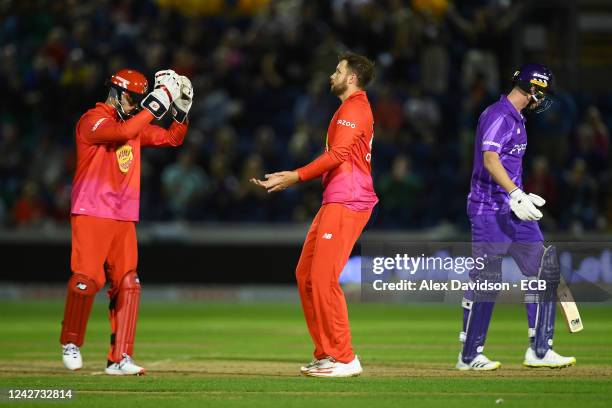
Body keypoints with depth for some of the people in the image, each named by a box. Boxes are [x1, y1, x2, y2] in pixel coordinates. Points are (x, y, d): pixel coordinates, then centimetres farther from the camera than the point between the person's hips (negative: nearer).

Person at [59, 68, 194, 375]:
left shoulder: (136, 123, 18)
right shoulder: (93, 120, -7)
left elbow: (173, 139, 23)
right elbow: (124, 132, -25)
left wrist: (181, 110, 7)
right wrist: (156, 104, -21)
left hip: (125, 220, 7)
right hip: (91, 215, -7)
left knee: (127, 286, -1)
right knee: (87, 279, -15)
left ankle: (120, 358, 0)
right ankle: (70, 343, 6)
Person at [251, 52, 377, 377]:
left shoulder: (355, 107, -7)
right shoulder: (349, 109, 25)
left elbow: (338, 155, -18)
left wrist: (297, 177, -16)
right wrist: (289, 177, 17)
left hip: (347, 203, -11)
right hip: (334, 202, 11)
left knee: (323, 278, -14)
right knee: (305, 274, 11)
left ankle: (344, 359, -11)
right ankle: (326, 354, 14)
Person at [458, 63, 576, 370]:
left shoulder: (515, 118, 17)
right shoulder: (499, 116, -14)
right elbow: (490, 160, -28)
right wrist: (516, 194, -36)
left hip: (514, 212, 10)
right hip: (489, 211, -10)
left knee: (544, 270, 5)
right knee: (485, 282, -5)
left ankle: (539, 351, 8)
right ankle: (469, 356, 5)